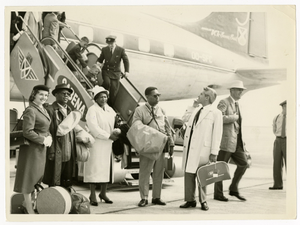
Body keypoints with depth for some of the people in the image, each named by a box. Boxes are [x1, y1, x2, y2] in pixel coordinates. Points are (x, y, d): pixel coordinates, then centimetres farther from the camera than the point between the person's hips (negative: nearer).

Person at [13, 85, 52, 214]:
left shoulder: (43, 110, 11)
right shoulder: (30, 111, -18)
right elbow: (27, 132, -23)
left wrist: (49, 137, 1)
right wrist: (43, 140, -17)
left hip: (41, 148, 9)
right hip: (31, 148, -9)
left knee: (36, 175, 15)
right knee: (29, 175, 1)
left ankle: (27, 202, 29)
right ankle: (28, 208, 11)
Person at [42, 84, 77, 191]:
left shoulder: (69, 110, 16)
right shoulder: (50, 110, -7)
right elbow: (48, 132, -11)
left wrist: (74, 151, 14)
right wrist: (51, 152, -16)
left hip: (69, 154, 7)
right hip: (56, 153, -7)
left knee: (67, 183, 12)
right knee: (54, 184, 0)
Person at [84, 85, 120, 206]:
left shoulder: (110, 110, 16)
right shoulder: (92, 110, -7)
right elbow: (94, 128, -16)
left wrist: (116, 132, -7)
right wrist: (109, 135, -17)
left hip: (108, 144, 7)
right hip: (96, 143, -7)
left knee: (107, 169, 9)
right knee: (95, 169, -6)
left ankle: (103, 193, 21)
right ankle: (92, 195, 0)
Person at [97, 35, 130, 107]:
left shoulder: (121, 50, -3)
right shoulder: (104, 49, 3)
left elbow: (126, 60, -1)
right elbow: (100, 59, 14)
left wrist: (127, 71, -13)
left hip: (116, 72, -1)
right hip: (106, 71, 1)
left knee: (114, 89, -4)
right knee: (107, 82, -28)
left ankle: (110, 106, 6)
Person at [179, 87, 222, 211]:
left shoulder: (215, 113, -3)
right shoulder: (196, 111, 17)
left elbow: (217, 134, -7)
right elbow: (184, 119, 29)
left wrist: (214, 152, -12)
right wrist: (193, 106, 18)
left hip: (202, 149, -6)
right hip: (189, 147, 6)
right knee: (189, 174, 7)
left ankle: (203, 201, 14)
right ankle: (190, 200, 16)